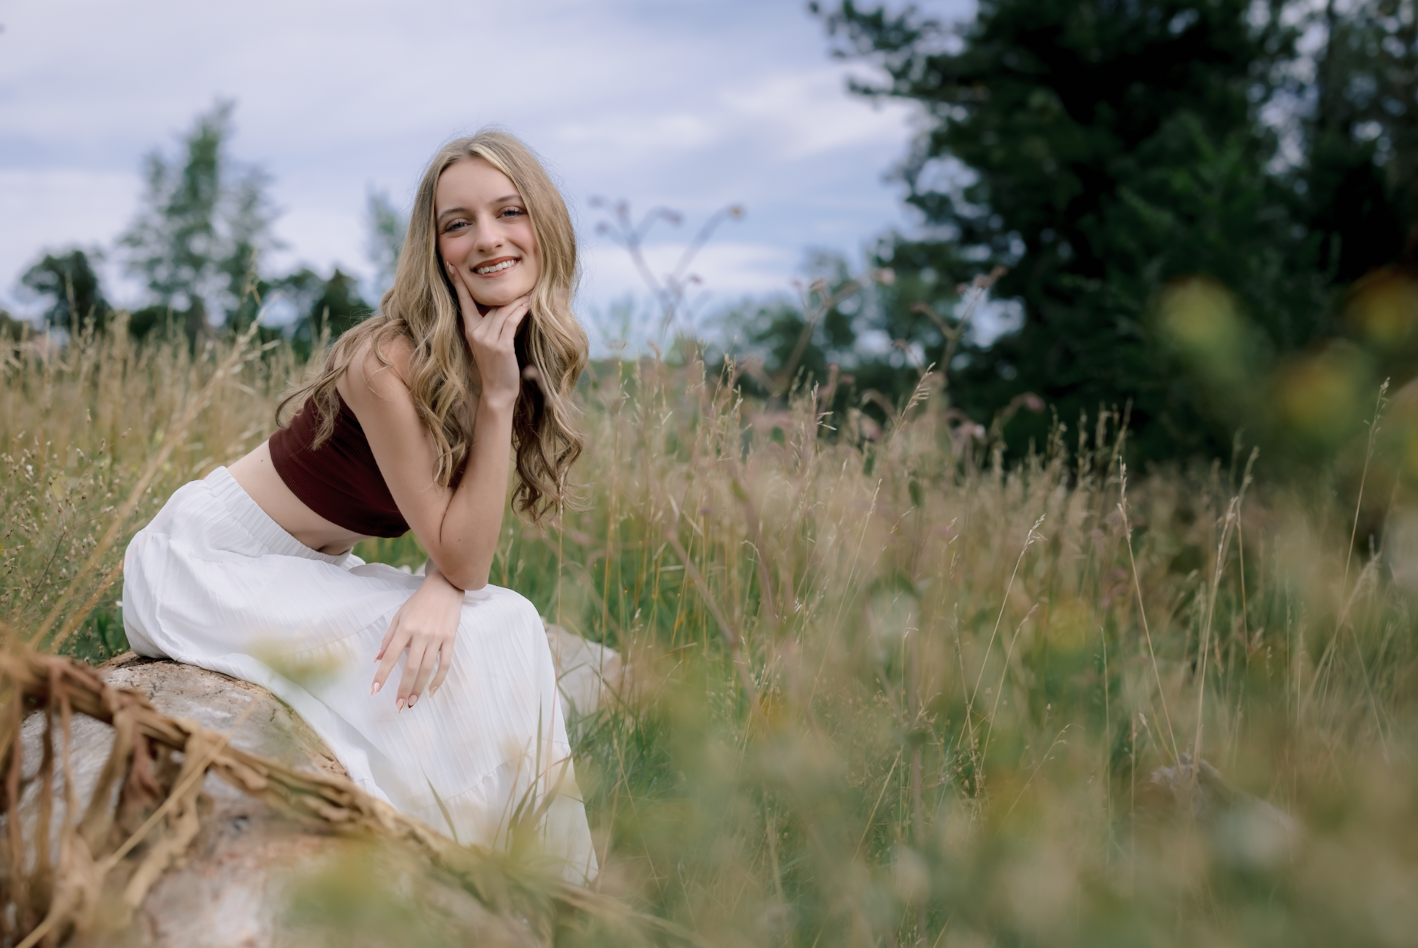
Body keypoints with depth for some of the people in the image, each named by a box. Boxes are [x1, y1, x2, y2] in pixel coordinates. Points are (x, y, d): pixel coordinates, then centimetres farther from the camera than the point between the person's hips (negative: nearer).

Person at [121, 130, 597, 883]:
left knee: (510, 629, -13)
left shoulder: (528, 353, -4)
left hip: (308, 569, 7)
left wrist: (442, 589, -25)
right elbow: (461, 558, -22)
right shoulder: (390, 362, -26)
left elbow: (464, 535, -2)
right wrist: (496, 394, -29)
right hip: (209, 563, -7)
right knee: (490, 635, -22)